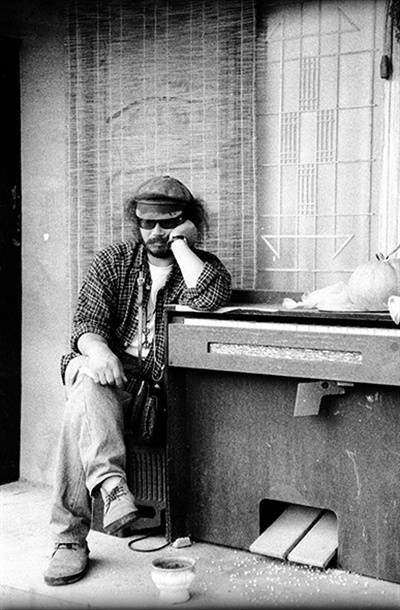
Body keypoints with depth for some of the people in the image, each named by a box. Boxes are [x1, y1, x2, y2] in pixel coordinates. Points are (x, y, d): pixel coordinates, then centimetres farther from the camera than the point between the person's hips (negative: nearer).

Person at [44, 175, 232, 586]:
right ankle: (112, 483, -49)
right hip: (106, 367, 1)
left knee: (82, 414, -30)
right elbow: (87, 320, -1)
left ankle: (70, 539, -26)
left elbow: (210, 298, -17)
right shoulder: (112, 260, 13)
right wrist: (97, 350, -25)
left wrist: (179, 244, -7)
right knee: (88, 388, -37)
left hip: (157, 382, -1)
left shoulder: (201, 265, 10)